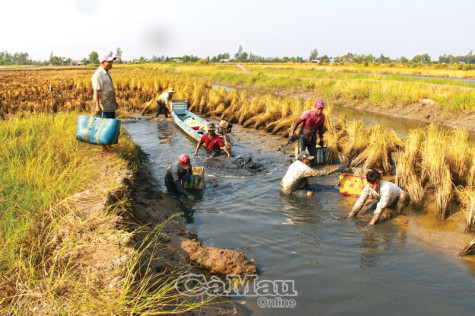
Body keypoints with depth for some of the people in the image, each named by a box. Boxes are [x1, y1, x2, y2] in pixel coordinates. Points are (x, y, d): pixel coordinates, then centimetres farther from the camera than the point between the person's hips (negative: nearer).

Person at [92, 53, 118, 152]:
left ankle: (107, 144, 25)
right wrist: (97, 106, -26)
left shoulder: (107, 73, 13)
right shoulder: (97, 75, -16)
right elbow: (96, 91, -20)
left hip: (111, 105, 9)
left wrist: (115, 102, 24)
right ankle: (104, 147, 6)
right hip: (104, 106, -9)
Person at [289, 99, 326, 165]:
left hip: (312, 139, 4)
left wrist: (321, 140, 18)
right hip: (303, 137, -4)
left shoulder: (322, 116, -3)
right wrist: (291, 135, -15)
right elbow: (297, 123, -11)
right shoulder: (307, 113, -18)